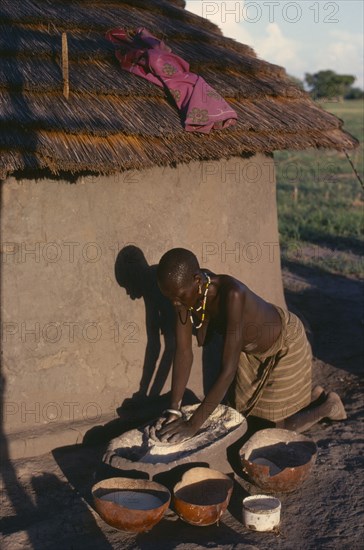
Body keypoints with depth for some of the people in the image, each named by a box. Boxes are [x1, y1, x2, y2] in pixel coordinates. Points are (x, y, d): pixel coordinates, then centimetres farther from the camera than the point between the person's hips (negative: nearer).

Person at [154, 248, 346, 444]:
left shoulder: (232, 295, -43)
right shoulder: (187, 291, -24)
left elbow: (228, 370, -42)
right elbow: (184, 351, -17)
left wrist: (192, 425, -40)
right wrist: (173, 410, -23)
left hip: (284, 345, -6)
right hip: (251, 349, 7)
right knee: (245, 415, 17)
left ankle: (328, 404, 26)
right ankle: (309, 396, 36)